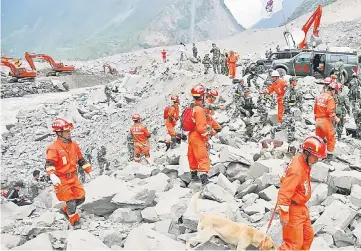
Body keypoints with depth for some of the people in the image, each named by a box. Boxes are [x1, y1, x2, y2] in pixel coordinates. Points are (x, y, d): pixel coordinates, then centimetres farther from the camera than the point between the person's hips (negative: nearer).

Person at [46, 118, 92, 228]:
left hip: (73, 177, 7)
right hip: (61, 180, -7)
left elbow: (81, 159, 15)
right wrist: (52, 175, -43)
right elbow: (49, 163, -26)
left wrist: (89, 170, 13)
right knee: (70, 201, -2)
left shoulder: (73, 144, 5)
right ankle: (75, 221, 19)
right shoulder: (53, 148, -16)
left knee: (81, 198, 9)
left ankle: (65, 210, 33)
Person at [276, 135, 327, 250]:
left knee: (308, 236, 21)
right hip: (293, 210, -10)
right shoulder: (296, 170, -30)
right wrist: (284, 215, -25)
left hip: (301, 207, 10)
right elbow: (284, 192, -28)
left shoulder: (304, 163, 0)